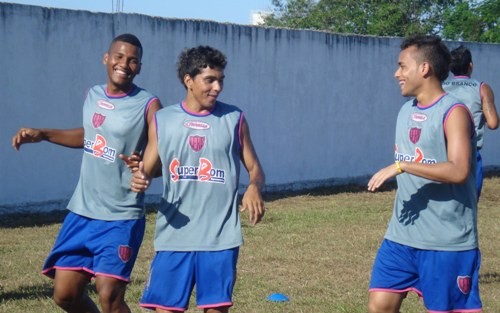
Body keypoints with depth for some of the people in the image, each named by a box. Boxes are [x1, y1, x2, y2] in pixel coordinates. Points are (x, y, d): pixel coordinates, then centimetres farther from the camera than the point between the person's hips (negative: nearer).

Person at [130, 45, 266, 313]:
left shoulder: (234, 119, 4)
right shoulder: (162, 121, 5)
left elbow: (255, 169, 8)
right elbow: (147, 170, 10)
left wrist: (254, 187, -16)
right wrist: (139, 180, -15)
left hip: (220, 237, -1)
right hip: (174, 236, 1)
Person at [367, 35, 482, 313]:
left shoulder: (454, 112, -13)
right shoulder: (406, 111, 12)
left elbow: (458, 171, -25)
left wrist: (401, 166, -27)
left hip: (447, 241, -8)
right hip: (401, 236, 8)